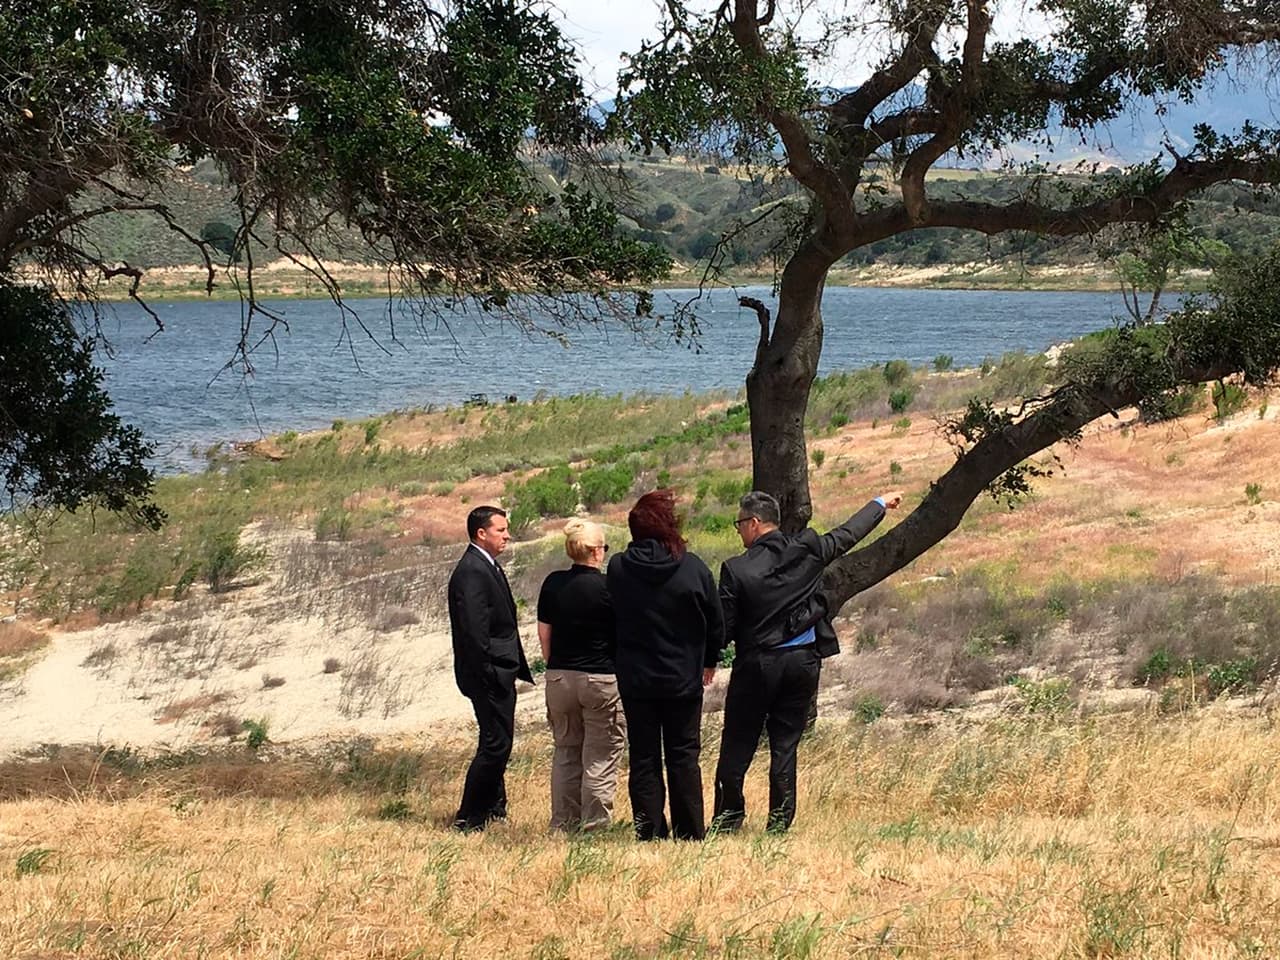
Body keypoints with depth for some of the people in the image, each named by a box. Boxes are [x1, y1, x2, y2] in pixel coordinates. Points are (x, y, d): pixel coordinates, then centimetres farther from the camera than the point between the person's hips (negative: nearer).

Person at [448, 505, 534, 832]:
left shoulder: (488, 567, 15)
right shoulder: (471, 572, -18)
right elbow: (474, 630, -23)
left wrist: (518, 666, 17)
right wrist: (489, 672, -22)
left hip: (500, 673, 11)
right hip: (488, 674, -11)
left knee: (497, 742, 19)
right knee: (495, 744, -8)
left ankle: (494, 808, 31)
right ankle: (469, 818, -2)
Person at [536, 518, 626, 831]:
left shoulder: (553, 583, 0)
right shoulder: (607, 587, -13)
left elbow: (544, 632, 7)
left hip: (559, 677, 5)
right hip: (601, 678, -5)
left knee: (566, 751, 16)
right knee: (600, 756, 4)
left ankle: (563, 822, 18)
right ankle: (594, 824, 4)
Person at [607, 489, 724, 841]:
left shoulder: (618, 569, -8)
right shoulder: (692, 568, -10)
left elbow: (612, 620, 2)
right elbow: (716, 623, -1)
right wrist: (710, 660, 16)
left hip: (635, 680, 0)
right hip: (683, 680, 0)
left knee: (644, 760, 7)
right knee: (684, 758, 8)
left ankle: (650, 834, 6)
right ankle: (690, 834, 10)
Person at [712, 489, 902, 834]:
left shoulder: (736, 570, -14)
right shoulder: (808, 550, -4)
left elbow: (723, 629, -10)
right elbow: (847, 534, 12)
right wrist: (880, 504, 28)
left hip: (756, 664, -3)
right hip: (803, 662, 3)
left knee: (738, 744, 7)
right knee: (785, 746, 9)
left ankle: (729, 815, 12)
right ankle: (780, 821, 10)